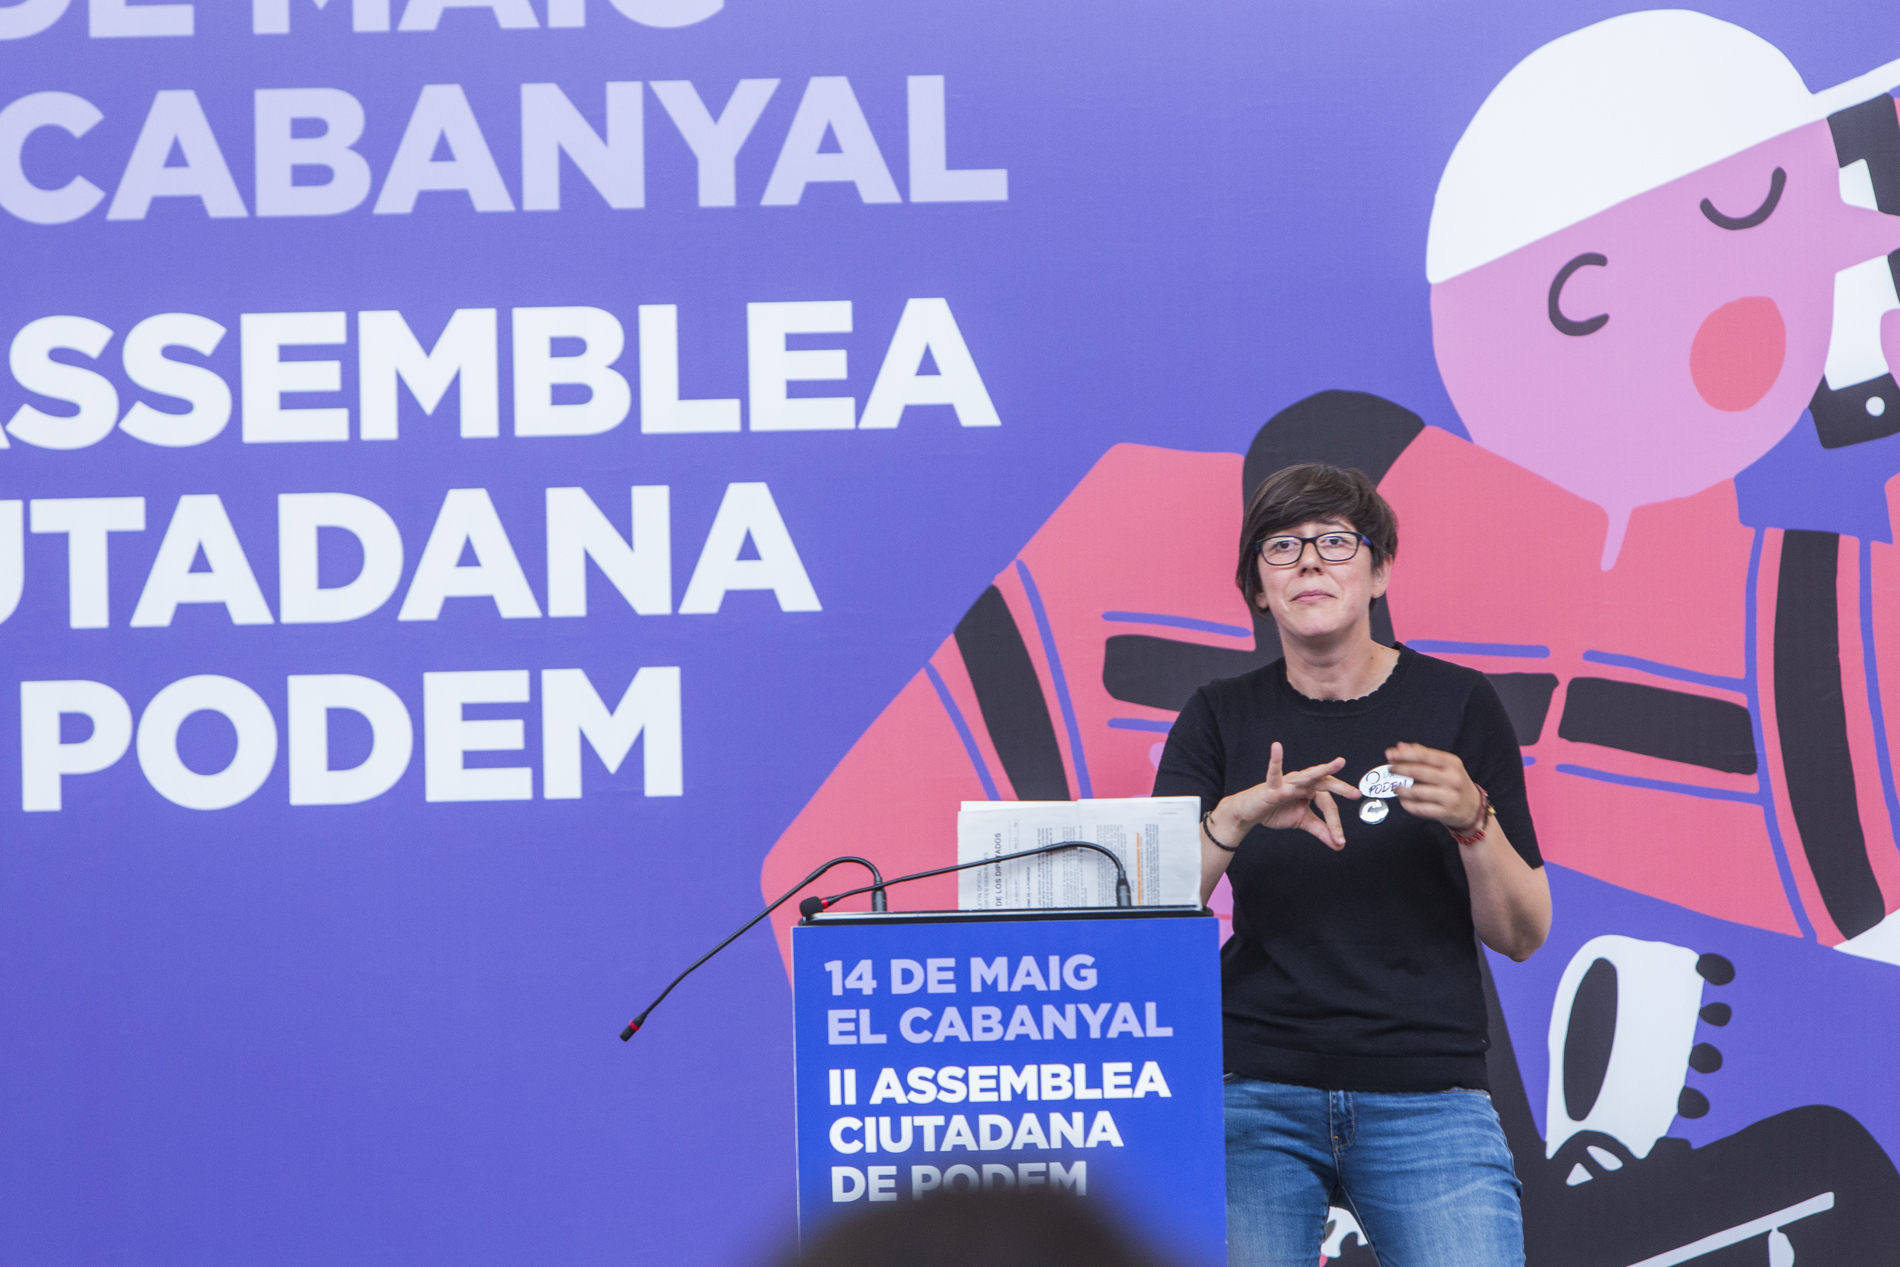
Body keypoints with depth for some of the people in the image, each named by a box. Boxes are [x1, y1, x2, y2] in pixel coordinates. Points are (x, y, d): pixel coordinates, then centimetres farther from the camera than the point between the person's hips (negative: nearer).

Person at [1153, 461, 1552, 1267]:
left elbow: (1522, 936, 3)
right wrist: (1237, 815, -20)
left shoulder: (1456, 703, 3)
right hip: (1256, 1093, 1)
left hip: (1429, 1096, -1)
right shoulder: (1220, 718, 7)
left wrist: (1472, 822, -16)